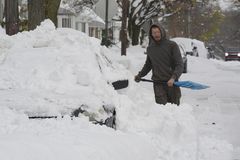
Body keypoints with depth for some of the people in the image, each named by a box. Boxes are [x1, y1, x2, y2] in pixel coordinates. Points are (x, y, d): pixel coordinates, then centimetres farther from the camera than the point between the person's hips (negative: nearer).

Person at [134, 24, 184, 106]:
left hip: (172, 83, -2)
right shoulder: (150, 48, 11)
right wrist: (139, 75, 14)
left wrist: (173, 78, -23)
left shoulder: (172, 45, -2)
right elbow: (148, 65, 28)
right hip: (158, 84, 2)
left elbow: (179, 65, -7)